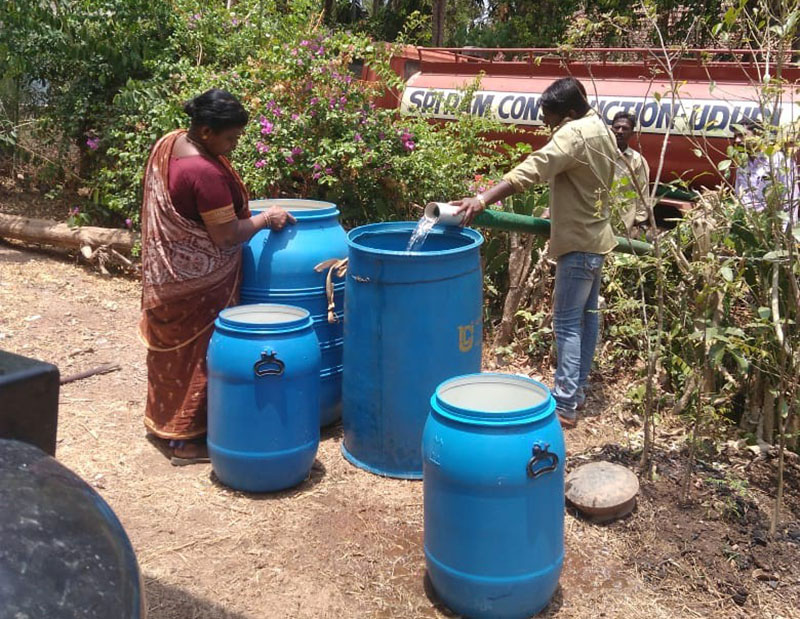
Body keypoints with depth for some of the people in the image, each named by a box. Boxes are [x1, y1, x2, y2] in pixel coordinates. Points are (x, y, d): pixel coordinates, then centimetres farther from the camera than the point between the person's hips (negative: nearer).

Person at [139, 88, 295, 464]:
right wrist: (265, 219, -10)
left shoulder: (169, 142, 1)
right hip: (198, 283, -9)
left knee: (171, 347, 22)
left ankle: (162, 420, 39)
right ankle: (185, 440, 17)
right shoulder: (206, 173, -29)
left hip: (166, 273, 10)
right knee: (196, 355, 4)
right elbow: (228, 235, -24)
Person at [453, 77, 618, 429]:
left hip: (578, 242, -10)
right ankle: (577, 389, 26)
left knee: (567, 322, -7)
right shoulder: (600, 129, 10)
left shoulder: (574, 134, -21)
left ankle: (564, 406, -4)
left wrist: (483, 199, -41)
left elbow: (531, 170, -34)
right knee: (586, 316, 15)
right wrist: (558, 214, 20)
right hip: (595, 235, 10)